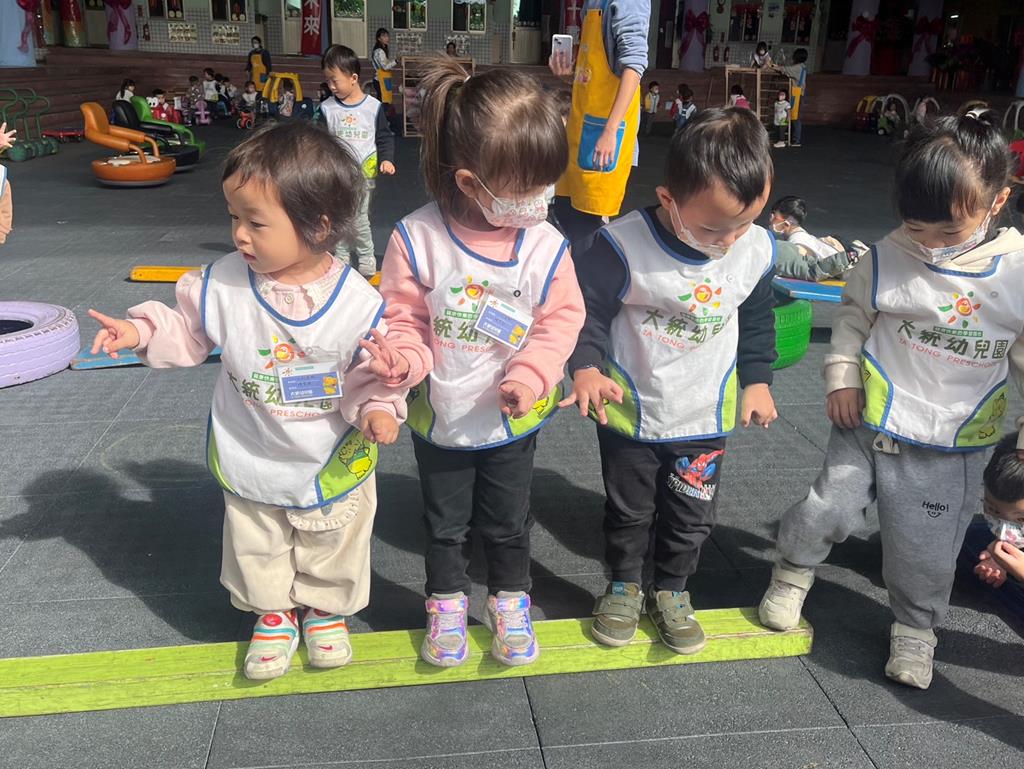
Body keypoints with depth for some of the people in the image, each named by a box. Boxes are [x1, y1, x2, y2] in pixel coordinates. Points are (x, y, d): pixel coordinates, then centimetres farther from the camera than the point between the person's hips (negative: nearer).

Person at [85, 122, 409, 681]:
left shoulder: (356, 300, -22)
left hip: (333, 461, -2)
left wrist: (375, 408, -29)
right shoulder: (223, 283, -14)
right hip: (250, 459, 2)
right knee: (257, 548, 21)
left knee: (332, 549, 21)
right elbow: (189, 334, 1)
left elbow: (370, 369, -12)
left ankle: (326, 607, 48)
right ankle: (273, 612, 47)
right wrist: (143, 331, -14)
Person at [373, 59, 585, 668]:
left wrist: (530, 375, -23)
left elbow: (561, 319, -8)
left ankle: (511, 600, 45)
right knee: (446, 522, 20)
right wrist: (404, 358, -31)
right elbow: (405, 316, -10)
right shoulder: (418, 238, -20)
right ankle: (447, 602, 44)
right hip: (439, 416, 0)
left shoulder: (545, 244, -16)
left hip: (512, 418, 1)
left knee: (508, 520, 20)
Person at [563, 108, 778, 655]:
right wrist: (586, 368, -30)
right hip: (631, 413, -3)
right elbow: (590, 311, -15)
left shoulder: (756, 250, -11)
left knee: (691, 517, 18)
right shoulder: (624, 245, -26)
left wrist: (757, 381, 7)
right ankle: (624, 586, 42)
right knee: (628, 511, 17)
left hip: (707, 417, 3)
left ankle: (671, 590, 41)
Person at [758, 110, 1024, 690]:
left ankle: (916, 626, 39)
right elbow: (853, 314, 7)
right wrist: (842, 374, -4)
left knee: (927, 551, 11)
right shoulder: (887, 259, -9)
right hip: (870, 423, 0)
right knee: (829, 509, 5)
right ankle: (794, 569, 38)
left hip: (953, 447, 0)